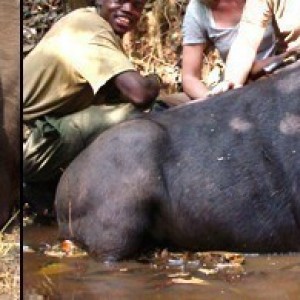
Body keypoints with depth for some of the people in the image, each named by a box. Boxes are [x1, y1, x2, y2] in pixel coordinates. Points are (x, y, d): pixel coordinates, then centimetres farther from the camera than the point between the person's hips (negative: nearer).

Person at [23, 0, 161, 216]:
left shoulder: (84, 20, 11)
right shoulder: (92, 29, -19)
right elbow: (140, 93, -30)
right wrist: (154, 82, -8)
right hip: (29, 145, -10)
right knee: (133, 117, -23)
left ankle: (45, 187, 15)